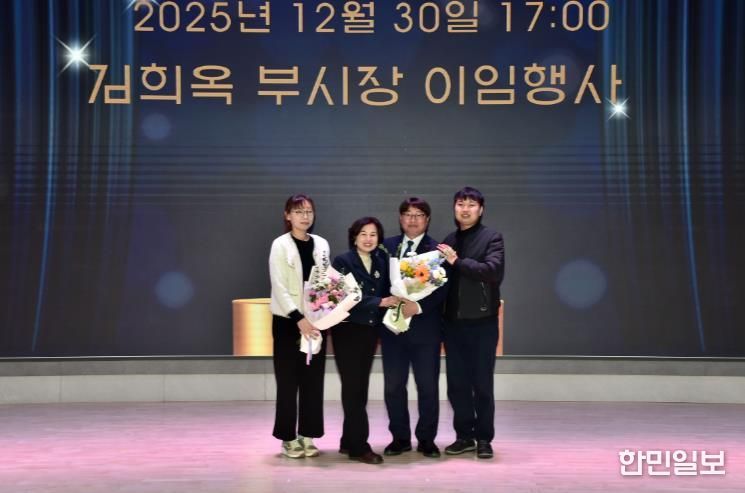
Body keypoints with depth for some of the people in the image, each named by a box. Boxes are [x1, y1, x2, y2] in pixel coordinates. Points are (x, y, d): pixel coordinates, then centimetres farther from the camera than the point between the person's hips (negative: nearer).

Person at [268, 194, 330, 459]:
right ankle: (288, 437, 9)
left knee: (313, 381, 5)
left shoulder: (321, 244, 8)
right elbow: (279, 287, -11)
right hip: (288, 320, -4)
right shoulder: (280, 245, -5)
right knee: (288, 381, 1)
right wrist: (299, 318, -20)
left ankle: (307, 435, 14)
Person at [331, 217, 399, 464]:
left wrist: (394, 302, -14)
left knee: (360, 387, 10)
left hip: (370, 331, 6)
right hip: (348, 330, -5)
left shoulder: (381, 261, 9)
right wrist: (380, 302, -22)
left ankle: (349, 441, 18)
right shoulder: (343, 261, -6)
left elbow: (386, 293, 7)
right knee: (353, 387, -5)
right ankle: (359, 446, -2)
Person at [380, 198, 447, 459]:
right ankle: (400, 437, 19)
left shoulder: (436, 249, -2)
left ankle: (426, 439, 16)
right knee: (393, 385, 7)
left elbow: (441, 288, -9)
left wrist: (418, 306, -21)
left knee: (428, 385, 3)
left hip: (425, 327, -3)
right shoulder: (387, 246, 9)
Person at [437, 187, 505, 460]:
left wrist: (458, 262, -17)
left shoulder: (492, 238, -2)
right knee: (457, 383, 8)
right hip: (453, 322, 4)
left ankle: (484, 439, 12)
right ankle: (464, 436, 19)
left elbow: (494, 271, -16)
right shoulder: (448, 241, 13)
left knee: (482, 383, 2)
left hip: (482, 321, -4)